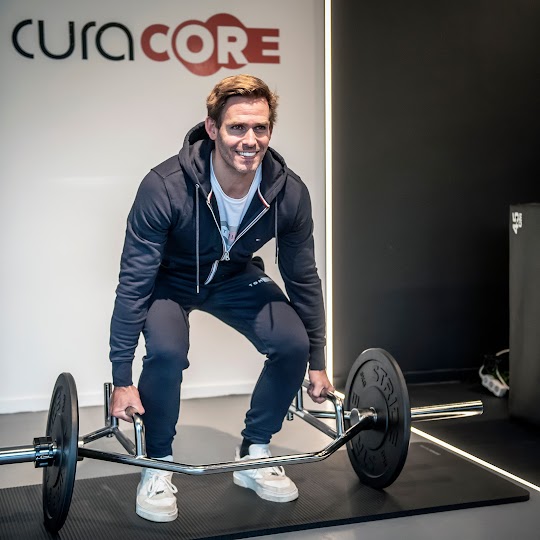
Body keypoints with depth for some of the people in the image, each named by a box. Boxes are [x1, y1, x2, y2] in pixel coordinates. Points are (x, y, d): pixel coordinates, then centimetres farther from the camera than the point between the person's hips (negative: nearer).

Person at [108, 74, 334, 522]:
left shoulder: (289, 193, -25)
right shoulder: (165, 187, -36)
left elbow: (303, 278, -9)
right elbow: (134, 282, -28)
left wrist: (317, 362, -2)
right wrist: (122, 379, -26)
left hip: (235, 276, 4)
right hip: (170, 280, -3)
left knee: (292, 344, -18)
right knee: (168, 351, -31)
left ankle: (253, 456, 6)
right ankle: (157, 468, -5)